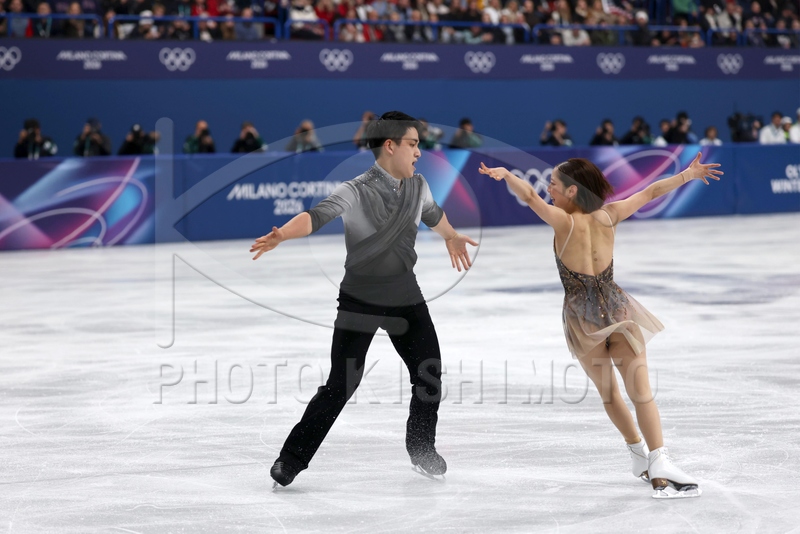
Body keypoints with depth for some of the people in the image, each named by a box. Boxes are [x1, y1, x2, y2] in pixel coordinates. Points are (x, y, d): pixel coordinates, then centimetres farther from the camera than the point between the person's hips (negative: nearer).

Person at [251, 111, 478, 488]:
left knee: (429, 375, 6)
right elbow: (318, 215, -37)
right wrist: (281, 235, -56)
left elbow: (432, 214, 23)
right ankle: (291, 461, 1)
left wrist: (451, 237, 44)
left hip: (406, 296, 5)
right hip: (360, 300, -5)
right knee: (341, 385, -9)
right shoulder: (356, 192, -19)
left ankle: (422, 450, 30)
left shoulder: (418, 187, 0)